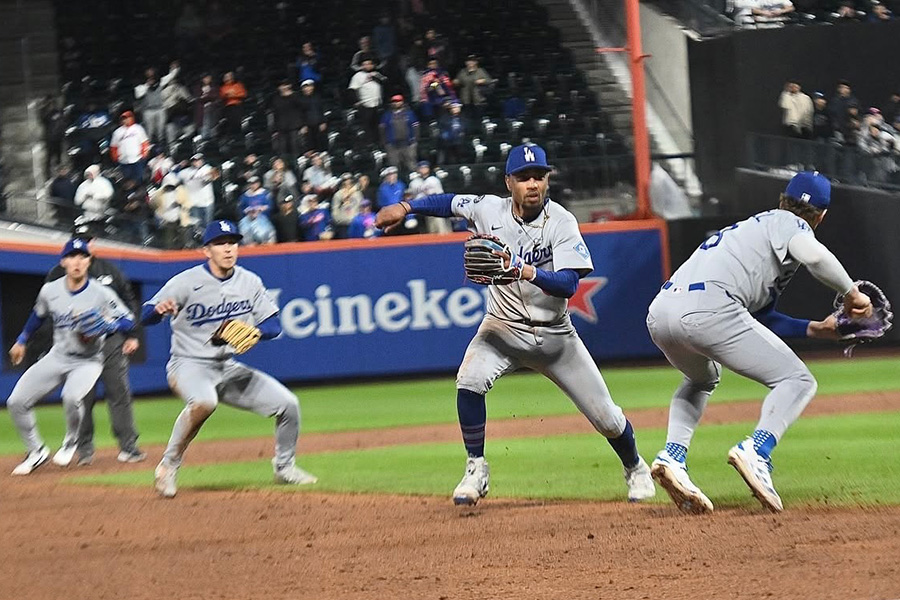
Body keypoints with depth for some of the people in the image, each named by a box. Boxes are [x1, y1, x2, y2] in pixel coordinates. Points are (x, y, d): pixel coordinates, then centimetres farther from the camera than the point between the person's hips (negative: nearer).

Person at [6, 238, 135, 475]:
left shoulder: (101, 294, -15)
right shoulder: (50, 291, -4)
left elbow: (128, 320, -10)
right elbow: (38, 315, 17)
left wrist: (106, 327, -28)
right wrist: (22, 340, 23)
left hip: (88, 361, -4)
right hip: (57, 357, 4)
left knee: (71, 397, -34)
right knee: (16, 402, -7)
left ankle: (71, 443, -3)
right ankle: (36, 452, 14)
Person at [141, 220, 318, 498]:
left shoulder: (249, 282, 2)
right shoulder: (186, 282, -13)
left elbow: (273, 324, 6)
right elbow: (145, 316, -15)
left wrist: (254, 332, -17)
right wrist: (159, 309, -39)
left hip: (228, 368, 6)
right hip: (189, 365, -6)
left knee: (288, 404, 0)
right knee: (204, 401, -39)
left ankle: (284, 467, 24)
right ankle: (168, 467, -23)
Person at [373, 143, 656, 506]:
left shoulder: (561, 223, -19)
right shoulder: (489, 210, -10)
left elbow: (569, 284, -30)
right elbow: (450, 203, 11)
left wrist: (528, 272, -45)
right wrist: (406, 207, 3)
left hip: (554, 335, -1)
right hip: (504, 327, 1)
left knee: (605, 417, 2)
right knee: (470, 381, -28)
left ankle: (635, 469, 33)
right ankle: (476, 470, -10)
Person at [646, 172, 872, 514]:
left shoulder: (756, 226, 37)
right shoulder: (789, 223, 13)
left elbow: (759, 317, 35)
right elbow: (813, 255, -12)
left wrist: (816, 329, 33)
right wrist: (851, 293, 2)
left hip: (659, 312, 8)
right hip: (707, 310, -8)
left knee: (702, 379, 38)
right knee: (797, 381, 0)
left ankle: (672, 457, 15)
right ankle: (756, 452, -25)